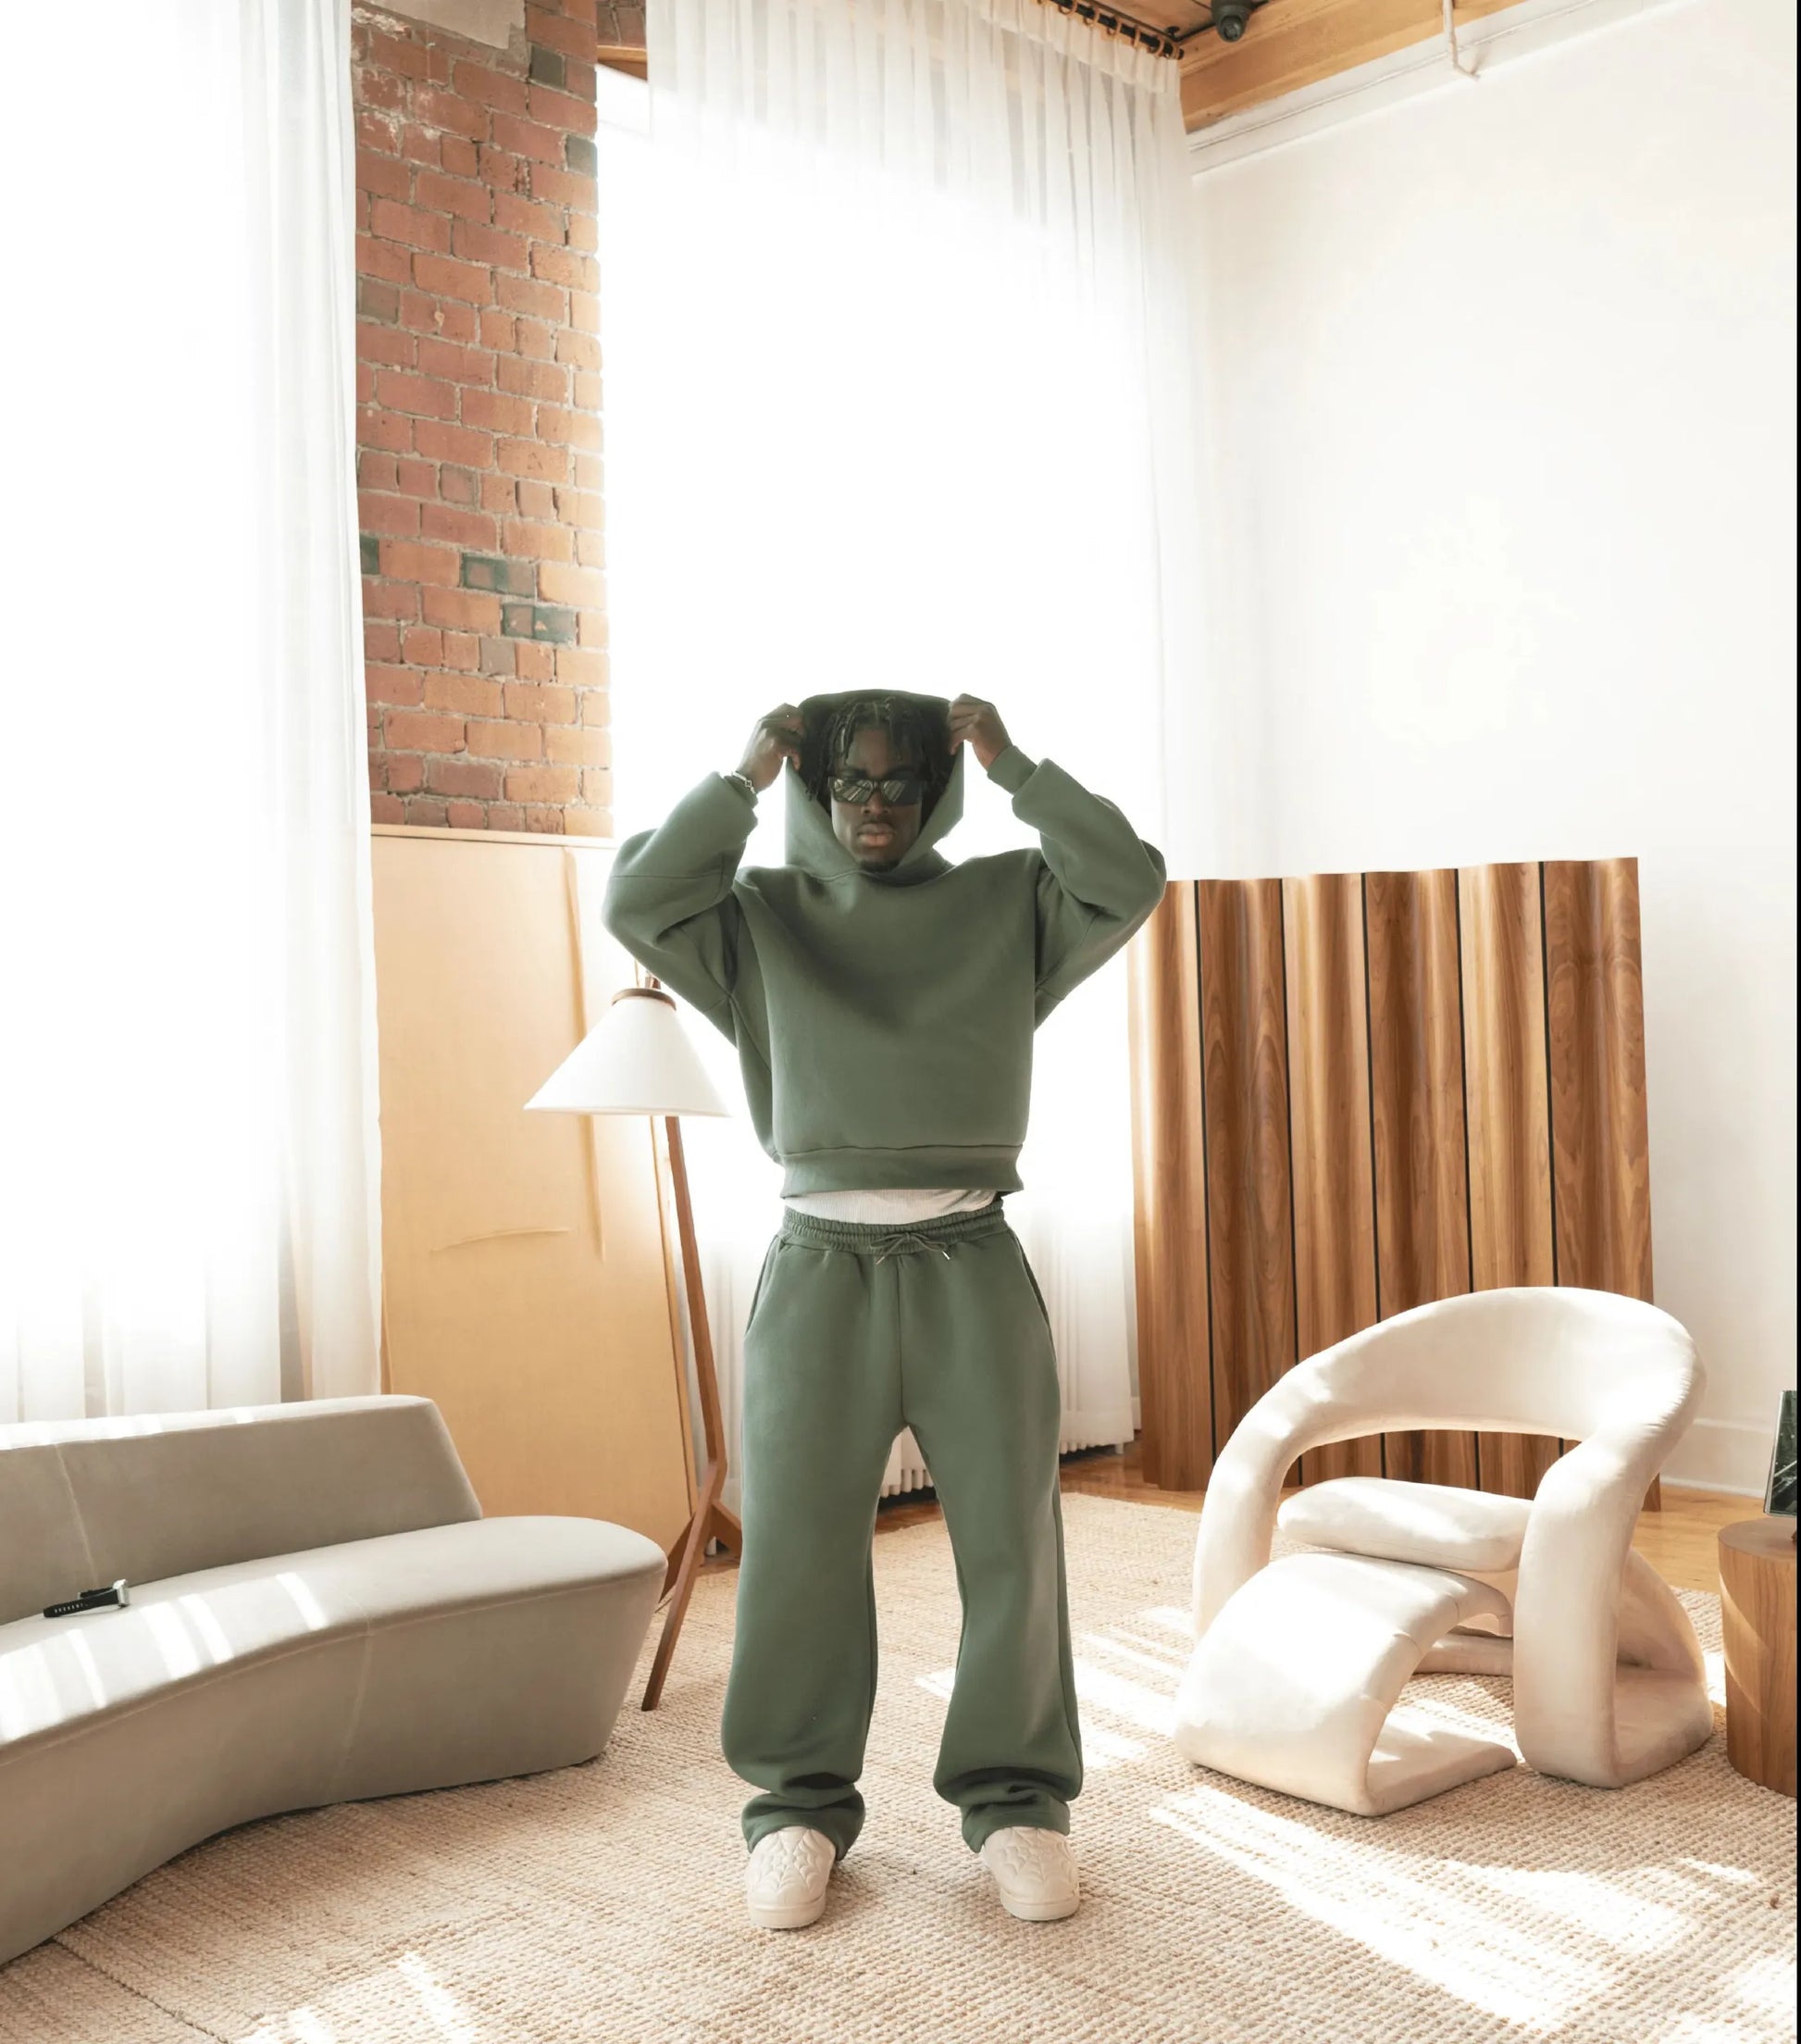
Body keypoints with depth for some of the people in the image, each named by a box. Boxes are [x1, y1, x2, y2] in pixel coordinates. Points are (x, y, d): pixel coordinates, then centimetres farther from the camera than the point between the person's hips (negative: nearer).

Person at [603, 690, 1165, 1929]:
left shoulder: (1006, 904, 11)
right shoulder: (758, 918, 9)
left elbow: (1128, 882, -3)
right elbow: (637, 904, -7)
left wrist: (1014, 768, -2)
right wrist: (742, 781, -4)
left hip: (973, 1263, 1)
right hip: (821, 1265, 0)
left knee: (1011, 1538, 2)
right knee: (796, 1542, 1)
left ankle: (1015, 1795, 18)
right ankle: (801, 1804, 17)